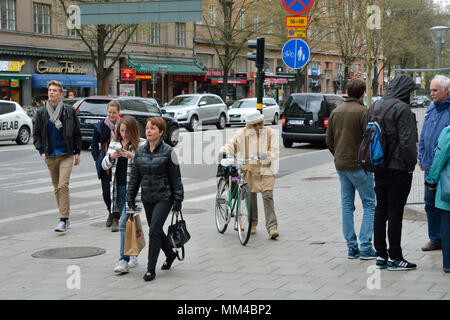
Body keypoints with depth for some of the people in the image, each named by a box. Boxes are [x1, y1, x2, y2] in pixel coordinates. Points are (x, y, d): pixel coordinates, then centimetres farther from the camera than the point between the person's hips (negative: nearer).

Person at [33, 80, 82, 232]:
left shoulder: (69, 111, 0)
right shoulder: (41, 113, 5)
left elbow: (77, 133, 7)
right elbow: (36, 134, 11)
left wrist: (77, 152, 3)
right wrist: (42, 151, 0)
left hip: (66, 154, -3)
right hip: (50, 156, 3)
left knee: (63, 186, -15)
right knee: (57, 188, 9)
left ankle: (63, 220, -15)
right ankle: (65, 218, 21)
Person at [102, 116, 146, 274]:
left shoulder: (141, 144, -4)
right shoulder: (114, 144, 11)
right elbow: (104, 165, 8)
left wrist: (132, 156, -26)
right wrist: (112, 156, -12)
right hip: (119, 188, 5)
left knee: (125, 222, -13)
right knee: (129, 221, 13)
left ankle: (124, 260, -13)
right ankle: (133, 255, 25)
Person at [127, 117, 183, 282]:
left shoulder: (168, 151, -8)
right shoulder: (140, 151, 6)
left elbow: (175, 177, -5)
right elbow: (135, 177, 11)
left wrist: (178, 199, -7)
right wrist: (130, 197, 7)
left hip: (164, 197, -5)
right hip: (147, 198, 5)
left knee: (154, 230, -12)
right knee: (155, 230, 15)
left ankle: (151, 268, -5)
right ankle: (170, 254, 41)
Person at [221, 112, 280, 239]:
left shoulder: (270, 133, 2)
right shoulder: (242, 134, 3)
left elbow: (275, 151, -4)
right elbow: (231, 144, 8)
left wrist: (266, 155, -24)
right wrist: (225, 152, -13)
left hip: (266, 170, -1)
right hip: (249, 170, 1)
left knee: (268, 197, -11)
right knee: (251, 197, 7)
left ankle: (272, 228, -14)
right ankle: (252, 224, 27)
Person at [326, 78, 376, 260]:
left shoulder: (335, 112, 9)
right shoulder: (362, 111, -11)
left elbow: (329, 141, 12)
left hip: (340, 165, 6)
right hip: (359, 165, -6)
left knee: (347, 206, 10)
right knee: (369, 205, 1)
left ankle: (352, 248, 12)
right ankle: (365, 248, -5)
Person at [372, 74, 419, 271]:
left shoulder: (376, 106, 9)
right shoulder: (402, 109, -15)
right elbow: (407, 142, -20)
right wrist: (411, 164, -8)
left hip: (379, 167, 8)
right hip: (398, 169, -8)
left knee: (380, 210, 12)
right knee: (395, 212, -2)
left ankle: (381, 255, 18)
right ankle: (394, 258, 4)